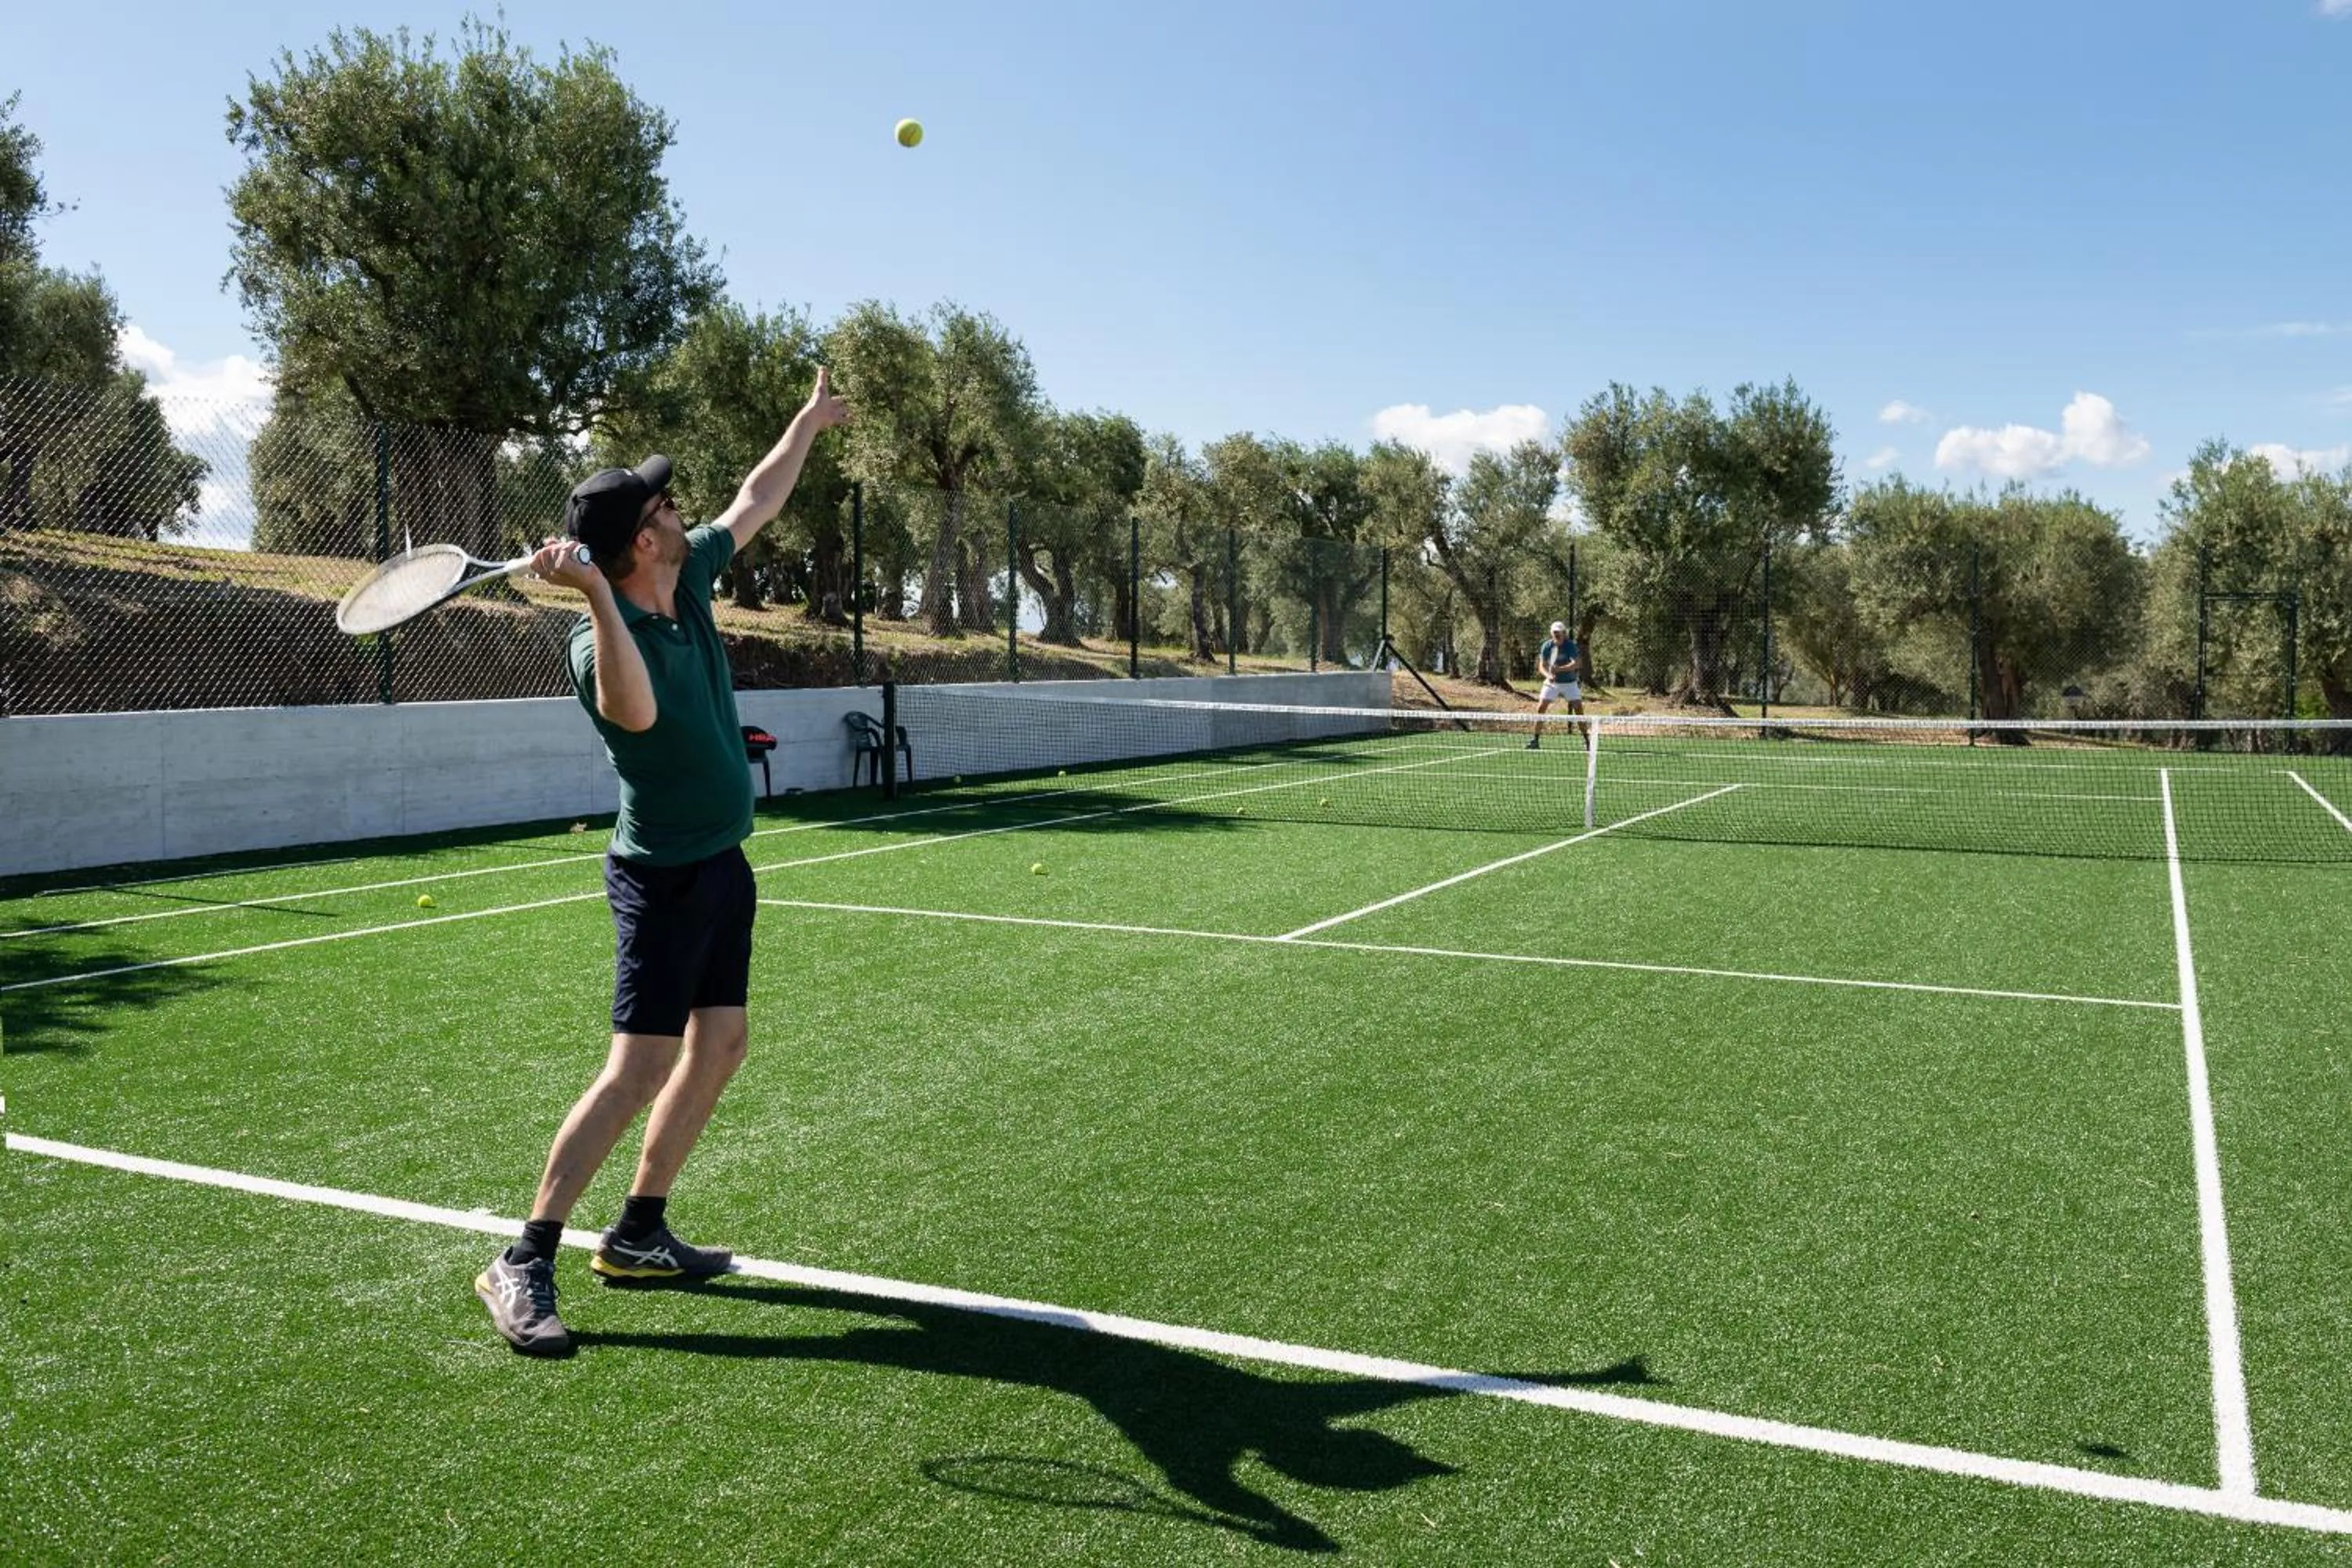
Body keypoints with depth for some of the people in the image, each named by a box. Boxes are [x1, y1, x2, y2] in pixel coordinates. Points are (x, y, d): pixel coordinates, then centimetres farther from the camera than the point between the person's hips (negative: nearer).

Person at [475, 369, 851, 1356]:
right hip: (664, 875, -9)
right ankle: (524, 1263, -1)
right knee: (638, 1067, -11)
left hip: (722, 862, 9)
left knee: (720, 1041, 11)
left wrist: (808, 423, 27)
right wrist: (597, 596, -52)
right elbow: (636, 713, -46)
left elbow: (753, 504, 17)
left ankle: (638, 1234, 22)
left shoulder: (689, 580, 1)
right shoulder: (600, 640, -23)